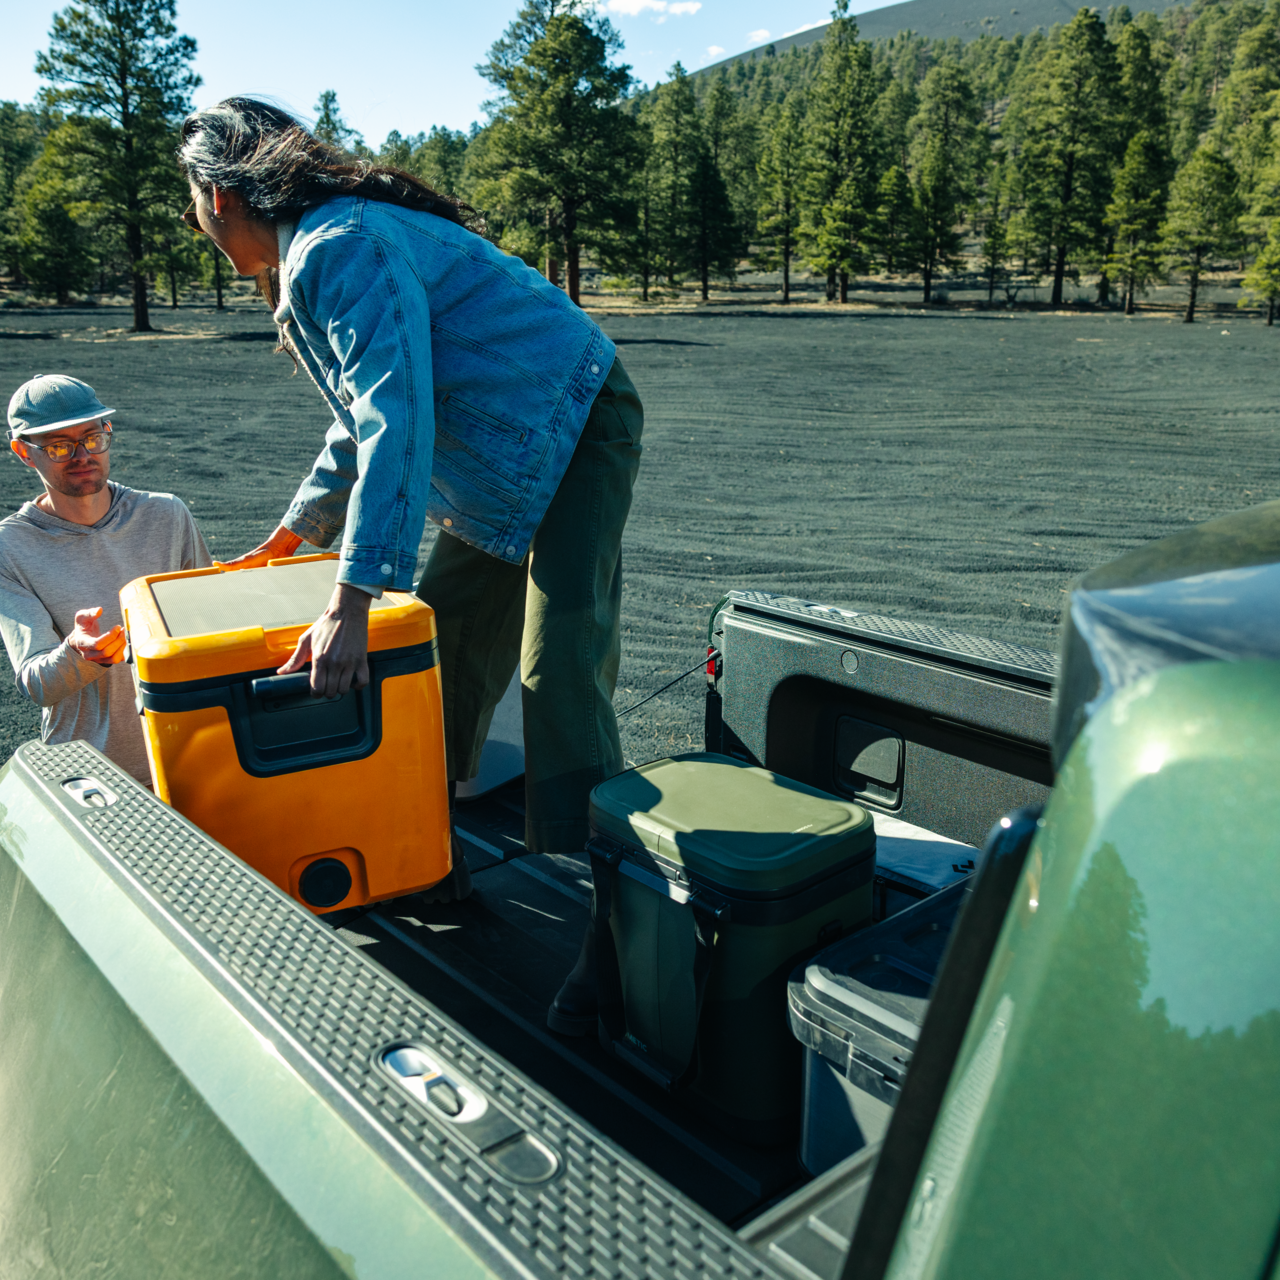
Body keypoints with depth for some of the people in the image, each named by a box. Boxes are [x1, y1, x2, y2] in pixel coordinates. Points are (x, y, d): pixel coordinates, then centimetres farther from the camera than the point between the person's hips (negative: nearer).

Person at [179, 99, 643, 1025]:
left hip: (576, 432, -10)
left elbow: (396, 418, -31)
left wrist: (352, 603, -34)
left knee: (558, 671, -19)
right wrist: (290, 538, 25)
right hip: (500, 469, 10)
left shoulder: (344, 248, -19)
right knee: (439, 644, 11)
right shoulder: (313, 263, 15)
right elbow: (360, 421, 25)